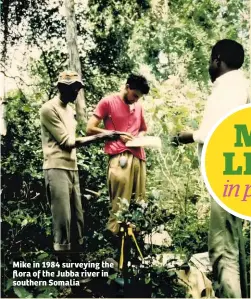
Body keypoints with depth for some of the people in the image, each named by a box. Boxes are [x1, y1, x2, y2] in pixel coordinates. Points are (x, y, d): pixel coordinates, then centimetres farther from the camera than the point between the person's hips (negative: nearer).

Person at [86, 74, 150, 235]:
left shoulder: (138, 106, 20)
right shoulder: (108, 102, 3)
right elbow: (90, 129, -1)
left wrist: (140, 137, 9)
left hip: (139, 158, 6)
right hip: (120, 158, -6)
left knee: (139, 204, 5)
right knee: (120, 205, -11)